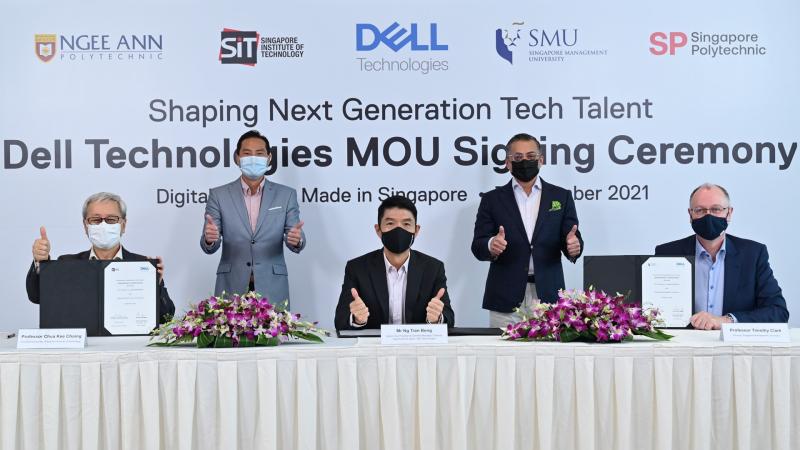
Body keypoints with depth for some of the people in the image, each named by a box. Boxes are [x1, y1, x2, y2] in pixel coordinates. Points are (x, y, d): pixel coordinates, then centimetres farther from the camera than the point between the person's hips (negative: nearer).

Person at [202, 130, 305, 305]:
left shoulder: (286, 195, 5)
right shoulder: (219, 195, 4)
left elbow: (295, 241, 1)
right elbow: (210, 247, -1)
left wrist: (296, 239, -23)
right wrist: (209, 238, -24)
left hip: (272, 290, 0)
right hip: (231, 289, 0)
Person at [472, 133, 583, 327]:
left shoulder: (561, 197, 10)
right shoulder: (492, 199, 8)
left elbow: (572, 240, 6)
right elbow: (478, 246, 2)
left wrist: (573, 246, -18)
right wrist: (491, 245, -21)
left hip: (548, 296, 1)